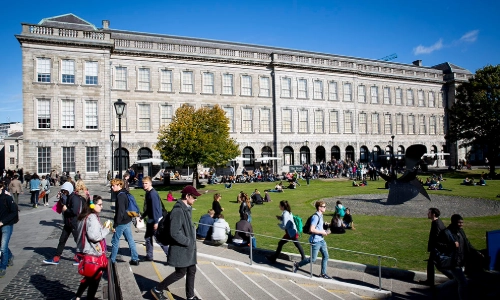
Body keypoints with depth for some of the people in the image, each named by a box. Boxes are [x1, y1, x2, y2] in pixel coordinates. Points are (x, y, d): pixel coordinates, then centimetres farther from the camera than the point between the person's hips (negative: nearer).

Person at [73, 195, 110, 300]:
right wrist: (106, 230, -14)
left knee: (89, 276, 25)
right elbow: (94, 236, -27)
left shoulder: (84, 216, 9)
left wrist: (103, 229, 12)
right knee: (95, 278, 7)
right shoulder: (92, 217, -21)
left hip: (86, 252, 10)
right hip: (92, 253, -10)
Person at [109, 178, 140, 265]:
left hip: (122, 222, -9)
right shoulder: (124, 194, 9)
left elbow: (120, 212, -23)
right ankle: (135, 259, 15)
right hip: (127, 221, 9)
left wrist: (115, 225, -18)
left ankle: (112, 260, 19)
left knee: (115, 241, 6)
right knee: (130, 240, 11)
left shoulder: (120, 196, -19)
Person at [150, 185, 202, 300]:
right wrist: (188, 242, -18)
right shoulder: (178, 211, -24)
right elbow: (174, 233, -26)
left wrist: (191, 241, 8)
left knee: (191, 271, 14)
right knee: (180, 273, 4)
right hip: (181, 249, -9)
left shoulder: (186, 209, 6)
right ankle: (157, 289, 22)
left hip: (189, 248, 9)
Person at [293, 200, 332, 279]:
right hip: (316, 241, -9)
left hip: (321, 240, 9)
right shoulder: (315, 217, -21)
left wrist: (324, 231, 7)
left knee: (326, 256, 10)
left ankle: (323, 273, 21)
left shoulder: (320, 216, 9)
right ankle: (297, 265, 16)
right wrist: (322, 232, -19)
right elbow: (312, 229, -27)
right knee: (313, 259, 1)